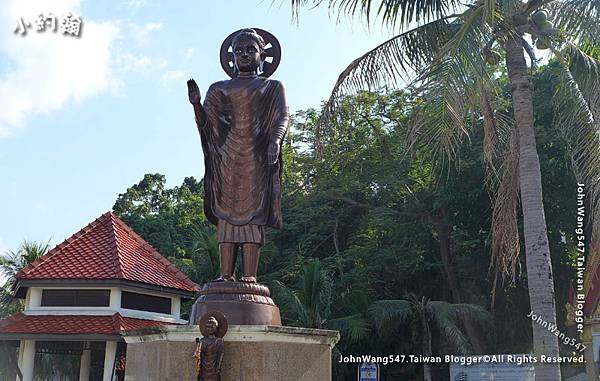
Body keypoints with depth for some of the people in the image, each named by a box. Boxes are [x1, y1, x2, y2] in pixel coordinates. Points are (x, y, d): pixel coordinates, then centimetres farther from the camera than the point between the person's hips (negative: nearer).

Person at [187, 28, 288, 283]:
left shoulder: (272, 88, 18)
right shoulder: (218, 89, 23)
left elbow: (282, 117, 1)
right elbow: (206, 125, 14)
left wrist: (275, 140, -19)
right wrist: (196, 104, -6)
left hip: (257, 159, -2)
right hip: (226, 158, 2)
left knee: (252, 213, -10)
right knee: (226, 213, -7)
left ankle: (249, 275, -15)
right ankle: (226, 274, -10)